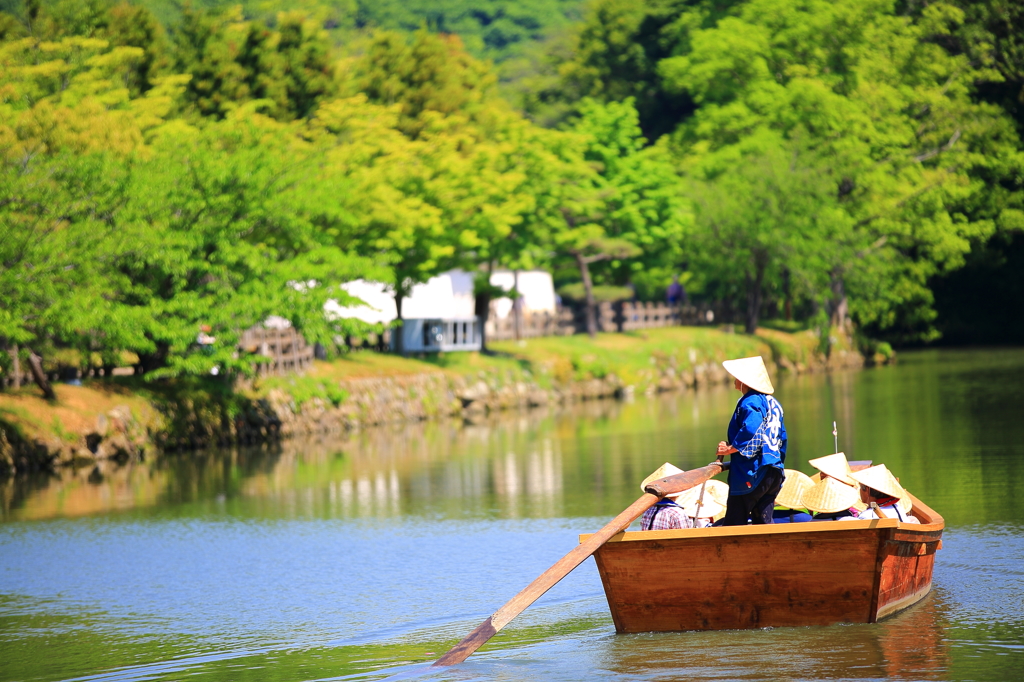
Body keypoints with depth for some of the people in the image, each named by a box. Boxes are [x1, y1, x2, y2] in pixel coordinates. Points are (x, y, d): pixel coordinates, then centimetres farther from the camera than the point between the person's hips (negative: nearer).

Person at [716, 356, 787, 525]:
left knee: (733, 524, -6)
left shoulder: (750, 403, -12)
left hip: (753, 474, -9)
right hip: (774, 472, 9)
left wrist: (730, 448, -16)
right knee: (763, 522, 8)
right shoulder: (773, 403, 18)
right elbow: (782, 438, 23)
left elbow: (750, 433, -26)